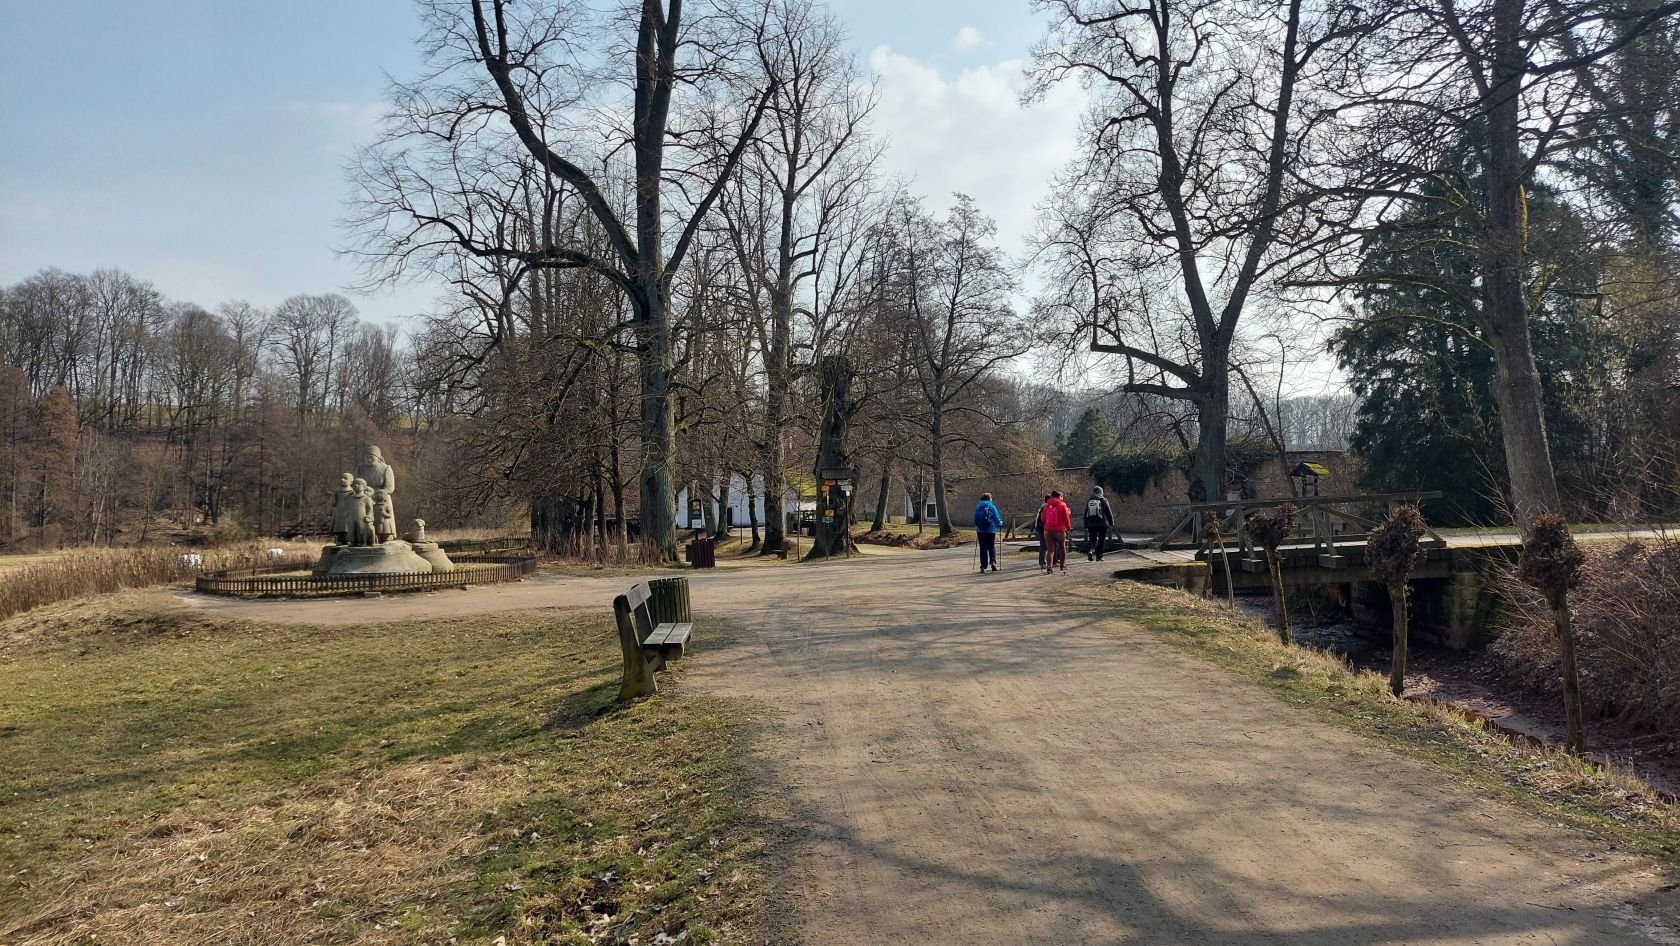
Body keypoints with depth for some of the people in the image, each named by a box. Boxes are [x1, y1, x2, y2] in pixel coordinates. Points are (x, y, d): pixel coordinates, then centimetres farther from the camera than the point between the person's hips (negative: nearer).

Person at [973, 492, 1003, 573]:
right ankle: (993, 561, -9)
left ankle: (983, 565, 3)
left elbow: (975, 520, 6)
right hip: (991, 530, -2)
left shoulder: (977, 507, 3)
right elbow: (997, 519, -3)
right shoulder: (992, 507, -4)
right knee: (992, 547, 11)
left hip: (980, 531, 2)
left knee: (983, 548, 7)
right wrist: (1000, 522, 18)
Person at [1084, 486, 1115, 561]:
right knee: (1101, 540, 6)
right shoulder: (1103, 500, -3)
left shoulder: (1088, 501, 8)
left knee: (1092, 539, 10)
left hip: (1091, 524, 3)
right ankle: (1099, 556, 5)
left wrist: (1086, 526, 15)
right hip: (1102, 524, -3)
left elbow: (1086, 514, 11)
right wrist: (1111, 523, 5)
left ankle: (1090, 551, -15)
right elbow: (1109, 512, -3)